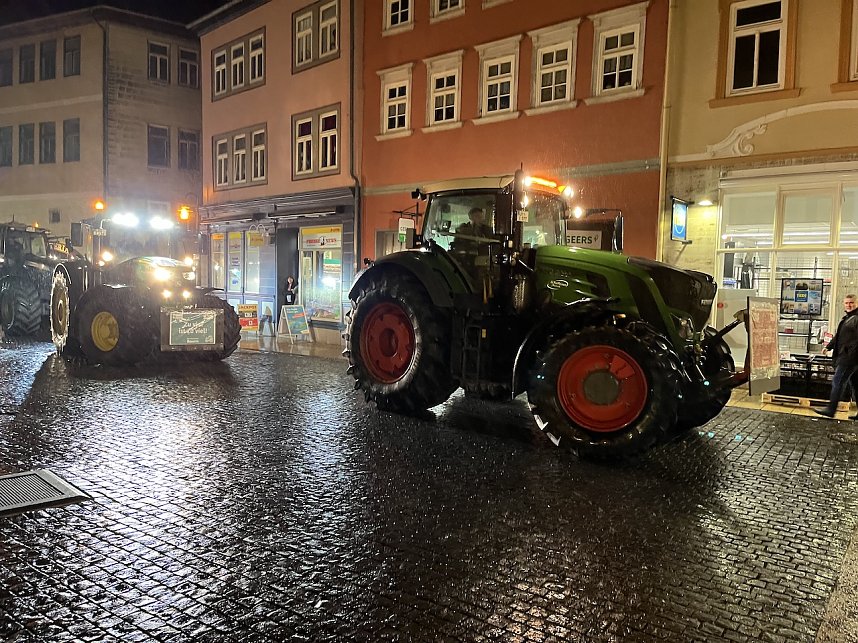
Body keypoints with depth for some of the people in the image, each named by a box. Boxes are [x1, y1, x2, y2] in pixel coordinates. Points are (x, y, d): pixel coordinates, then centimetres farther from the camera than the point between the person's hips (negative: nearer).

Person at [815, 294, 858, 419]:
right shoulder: (846, 318, 20)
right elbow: (838, 336, 30)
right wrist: (828, 347, 31)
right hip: (843, 356, 10)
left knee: (838, 381, -8)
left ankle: (831, 409, -4)